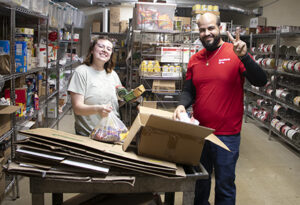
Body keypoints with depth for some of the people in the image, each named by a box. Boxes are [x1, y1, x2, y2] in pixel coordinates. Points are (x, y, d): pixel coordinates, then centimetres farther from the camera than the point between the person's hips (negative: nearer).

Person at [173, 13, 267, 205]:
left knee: (225, 184, 10)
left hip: (227, 134, -4)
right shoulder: (195, 59, 5)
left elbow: (261, 81, -17)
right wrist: (182, 105, -12)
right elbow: (189, 90, 9)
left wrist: (244, 57, -32)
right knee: (199, 181, 22)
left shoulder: (235, 53, -9)